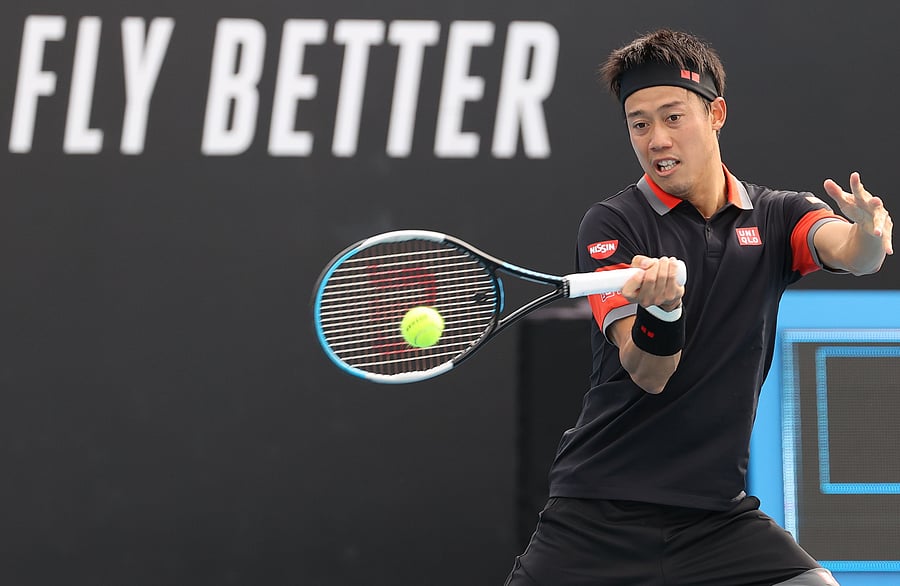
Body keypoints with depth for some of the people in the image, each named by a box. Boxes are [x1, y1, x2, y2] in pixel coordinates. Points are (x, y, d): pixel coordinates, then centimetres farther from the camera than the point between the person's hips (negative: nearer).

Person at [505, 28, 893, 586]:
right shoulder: (612, 225, -4)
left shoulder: (775, 216, 5)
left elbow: (850, 254, -16)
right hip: (600, 513, -2)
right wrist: (660, 308, -35)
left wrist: (870, 233, -39)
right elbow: (647, 374, -13)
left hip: (717, 513, 2)